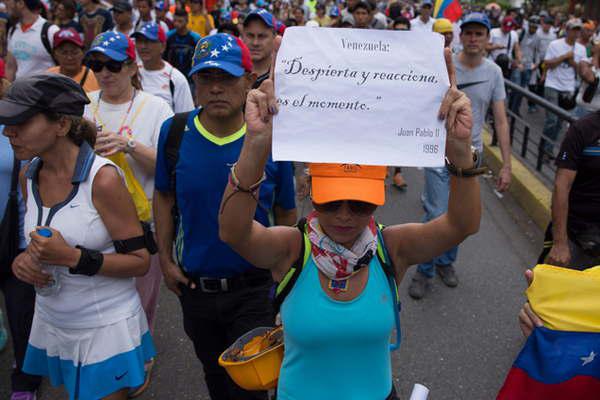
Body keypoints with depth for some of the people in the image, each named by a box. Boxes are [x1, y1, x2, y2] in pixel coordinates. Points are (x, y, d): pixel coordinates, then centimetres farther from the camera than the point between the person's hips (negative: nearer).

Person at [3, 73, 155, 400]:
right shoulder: (29, 176, -1)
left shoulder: (102, 178, -21)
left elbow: (139, 262, -17)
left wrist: (74, 257, -27)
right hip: (50, 322, 6)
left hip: (104, 329, -6)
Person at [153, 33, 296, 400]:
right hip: (194, 286, 3)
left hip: (254, 289, -2)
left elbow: (286, 214, -4)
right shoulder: (175, 132, -10)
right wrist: (166, 259, 2)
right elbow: (164, 196, 4)